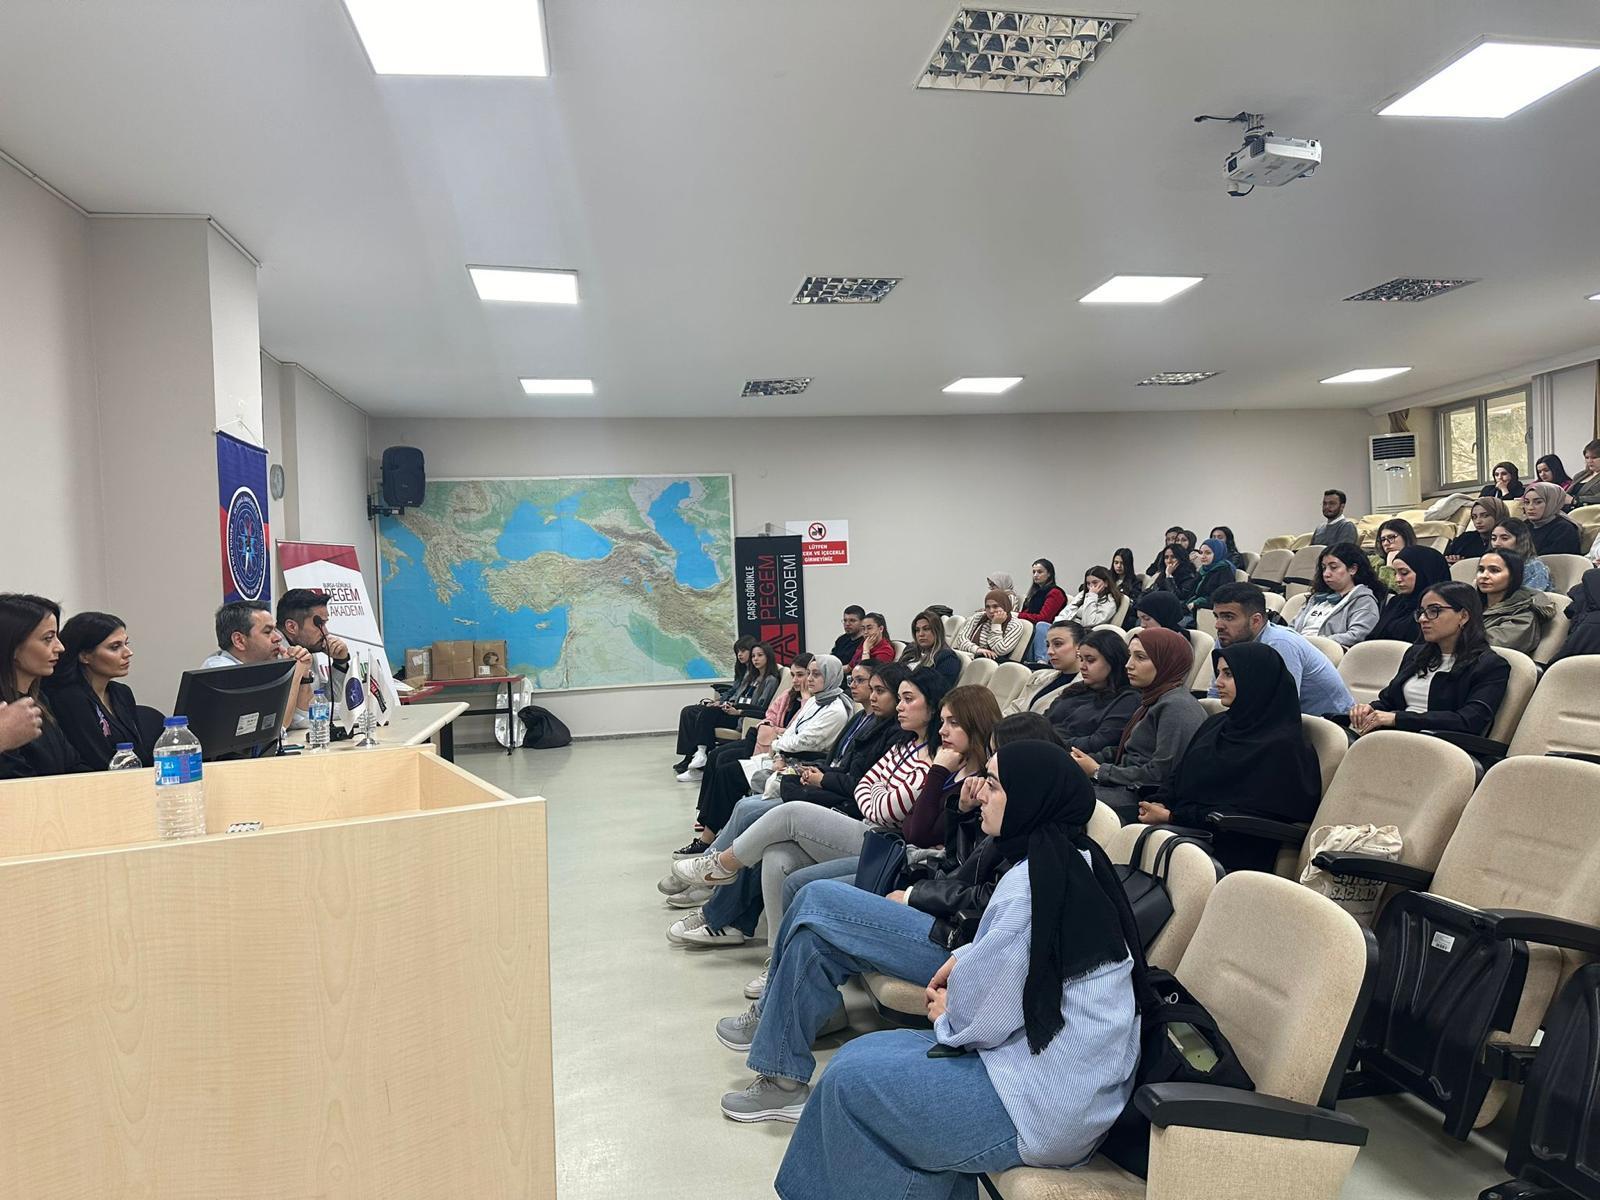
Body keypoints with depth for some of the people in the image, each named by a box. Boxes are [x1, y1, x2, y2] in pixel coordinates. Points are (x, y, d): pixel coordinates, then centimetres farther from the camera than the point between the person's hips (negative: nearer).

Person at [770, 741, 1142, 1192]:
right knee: (863, 1052, 10)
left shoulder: (1032, 882, -24)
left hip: (1046, 1108, -10)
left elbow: (981, 1016, -19)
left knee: (851, 1080, -2)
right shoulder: (1075, 858, 5)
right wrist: (966, 957, 5)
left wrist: (946, 1014, 2)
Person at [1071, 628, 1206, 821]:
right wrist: (1087, 760, -2)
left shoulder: (1177, 707, -14)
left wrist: (1099, 772, -12)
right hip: (1128, 789, 9)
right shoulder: (1152, 700, 18)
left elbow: (1159, 774, -20)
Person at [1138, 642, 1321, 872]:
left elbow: (1247, 814, -13)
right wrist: (1159, 804, -3)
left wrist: (1171, 817, -14)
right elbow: (1180, 777, 20)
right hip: (1184, 828, 7)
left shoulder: (1281, 745, -7)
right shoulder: (1216, 724, 18)